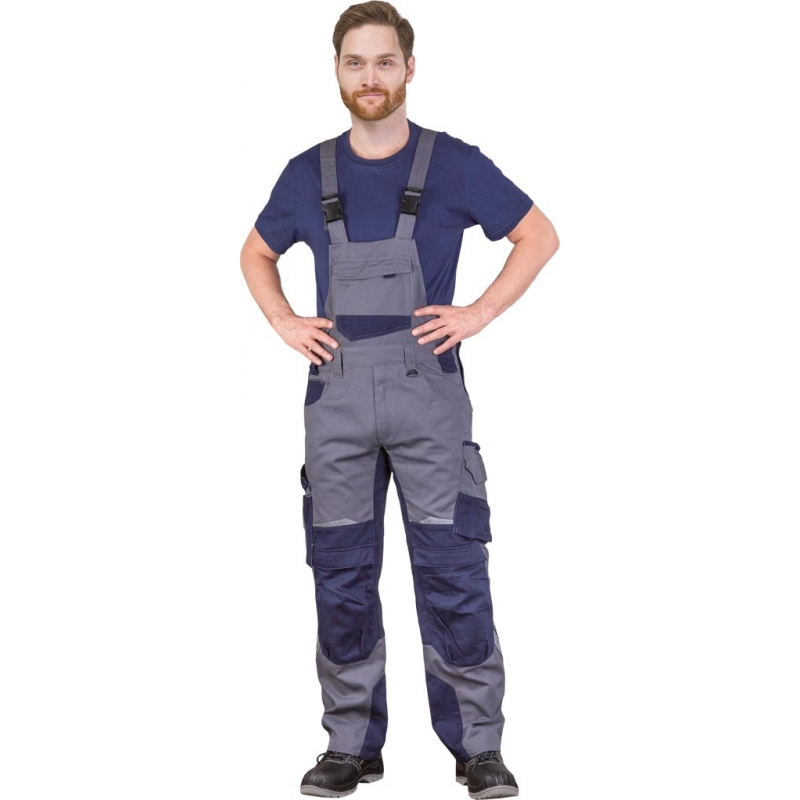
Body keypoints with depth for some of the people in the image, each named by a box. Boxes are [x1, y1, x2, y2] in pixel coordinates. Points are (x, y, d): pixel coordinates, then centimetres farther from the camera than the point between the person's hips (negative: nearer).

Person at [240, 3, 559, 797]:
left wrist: (479, 313, -6)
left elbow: (539, 235, 5)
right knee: (341, 577, 6)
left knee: (452, 573, -3)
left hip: (428, 396, -3)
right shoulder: (308, 174, 6)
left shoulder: (454, 164, -2)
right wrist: (285, 323, 5)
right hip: (336, 399, 3)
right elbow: (255, 255, 22)